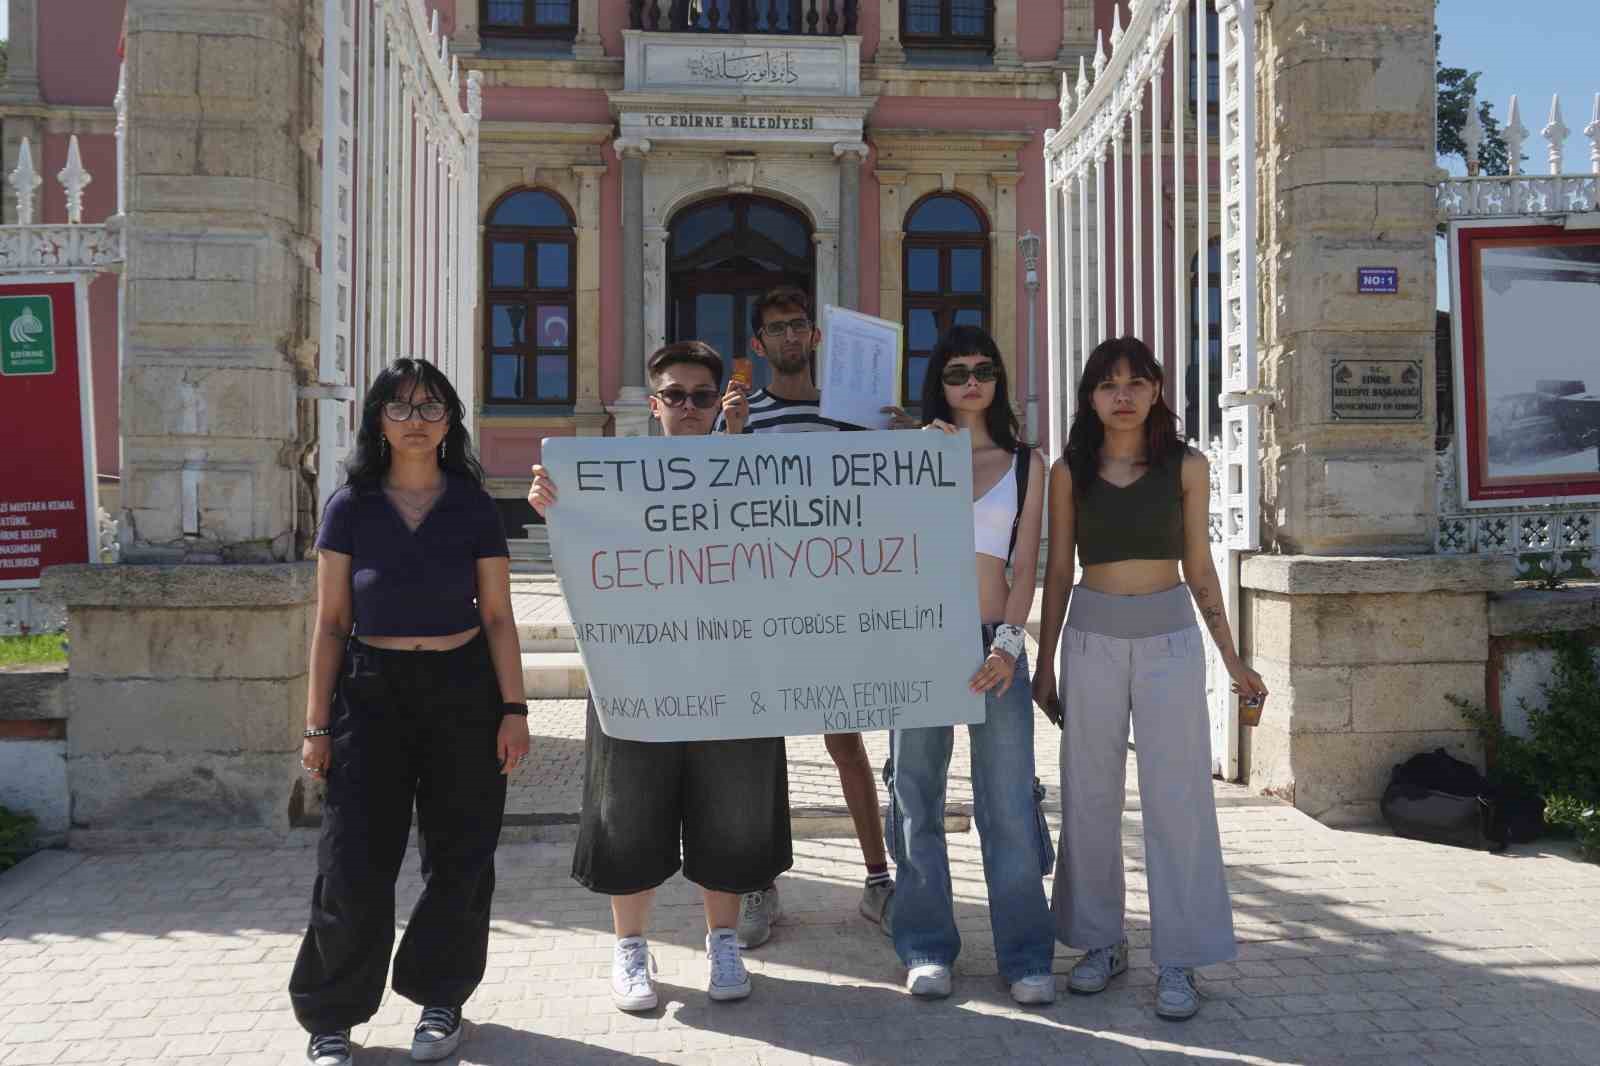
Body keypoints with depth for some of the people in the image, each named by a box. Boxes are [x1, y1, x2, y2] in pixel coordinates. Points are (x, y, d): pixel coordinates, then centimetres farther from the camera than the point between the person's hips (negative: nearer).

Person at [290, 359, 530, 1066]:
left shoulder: (473, 507, 2)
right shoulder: (351, 506, 1)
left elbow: (499, 617, 4)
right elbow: (331, 623, 2)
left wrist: (514, 709, -3)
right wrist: (317, 724, -1)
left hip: (463, 689, 1)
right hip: (372, 689, 0)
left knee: (459, 861, 6)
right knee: (355, 865, -1)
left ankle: (439, 998, 26)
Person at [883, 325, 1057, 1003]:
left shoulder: (1025, 463, 10)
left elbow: (1025, 565, 4)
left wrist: (1008, 641, -9)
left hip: (995, 643, 0)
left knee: (1009, 804, -1)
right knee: (918, 797, 5)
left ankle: (1026, 956, 10)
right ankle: (926, 950, 16)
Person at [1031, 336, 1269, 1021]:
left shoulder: (1185, 466, 3)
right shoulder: (1069, 472, 4)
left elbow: (1199, 568, 6)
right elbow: (1058, 571, 7)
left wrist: (1233, 660, 5)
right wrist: (1046, 662, 6)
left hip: (1171, 637, -1)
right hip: (1093, 637, 1)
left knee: (1176, 799, -2)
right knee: (1091, 796, 6)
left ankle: (1179, 960, 7)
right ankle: (1101, 942, 20)